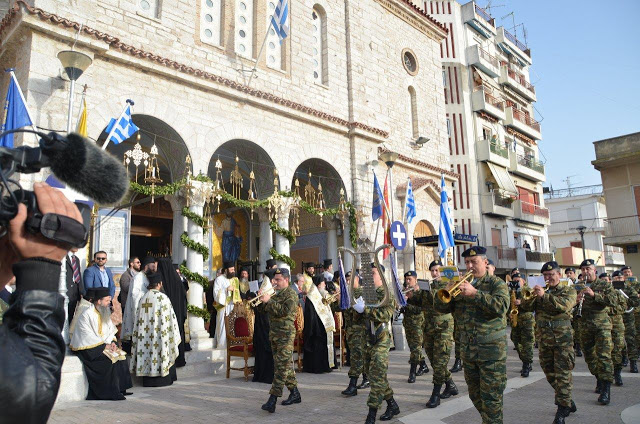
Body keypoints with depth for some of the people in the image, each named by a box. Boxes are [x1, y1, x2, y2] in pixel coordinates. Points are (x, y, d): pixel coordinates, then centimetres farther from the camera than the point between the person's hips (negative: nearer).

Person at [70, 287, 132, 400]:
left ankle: (120, 388, -6)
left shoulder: (104, 313, 11)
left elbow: (111, 330, 14)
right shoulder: (87, 314, -15)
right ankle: (112, 392, -18)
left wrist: (112, 342, -5)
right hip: (89, 348, -8)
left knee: (121, 356, -10)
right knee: (111, 359, -26)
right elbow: (88, 336, -19)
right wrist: (104, 345, -19)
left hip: (104, 345, 8)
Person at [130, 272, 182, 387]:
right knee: (159, 351, 5)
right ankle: (162, 379, 9)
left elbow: (139, 320, 8)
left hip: (145, 333, 5)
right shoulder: (162, 298, -12)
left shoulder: (143, 298, 3)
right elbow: (168, 318, -9)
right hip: (159, 333, -5)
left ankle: (148, 380, 15)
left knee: (147, 351, 11)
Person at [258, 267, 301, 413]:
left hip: (286, 334, -9)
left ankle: (273, 400, -13)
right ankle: (295, 394, 25)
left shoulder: (291, 294, -9)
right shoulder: (276, 293, 16)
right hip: (274, 333, 9)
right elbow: (264, 309, 16)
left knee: (281, 366, -10)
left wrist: (269, 301, -23)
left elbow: (284, 311, -23)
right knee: (285, 364, 14)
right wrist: (261, 299, -2)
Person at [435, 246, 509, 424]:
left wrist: (474, 293, -27)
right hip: (467, 347, 5)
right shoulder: (461, 284, 11)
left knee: (491, 397, -2)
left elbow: (501, 306, -21)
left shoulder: (496, 283, -3)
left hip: (491, 348, -5)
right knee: (475, 394, 16)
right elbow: (441, 307, 5)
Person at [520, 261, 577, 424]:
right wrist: (532, 296, -17)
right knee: (550, 374, 12)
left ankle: (562, 410, 7)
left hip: (562, 339, -4)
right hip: (544, 339, 5)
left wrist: (544, 295, -28)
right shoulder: (540, 291, 12)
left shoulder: (568, 291, 2)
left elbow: (564, 305, -19)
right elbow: (526, 307, 2)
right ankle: (568, 403, 31)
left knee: (563, 374, -3)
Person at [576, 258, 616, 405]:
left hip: (602, 325, -4)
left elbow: (613, 300, -13)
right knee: (589, 356, 10)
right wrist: (576, 300, -13)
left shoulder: (605, 285, 2)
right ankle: (599, 380, 30)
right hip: (585, 326, 4)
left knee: (604, 355, -12)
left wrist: (594, 295, -23)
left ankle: (606, 390, -11)